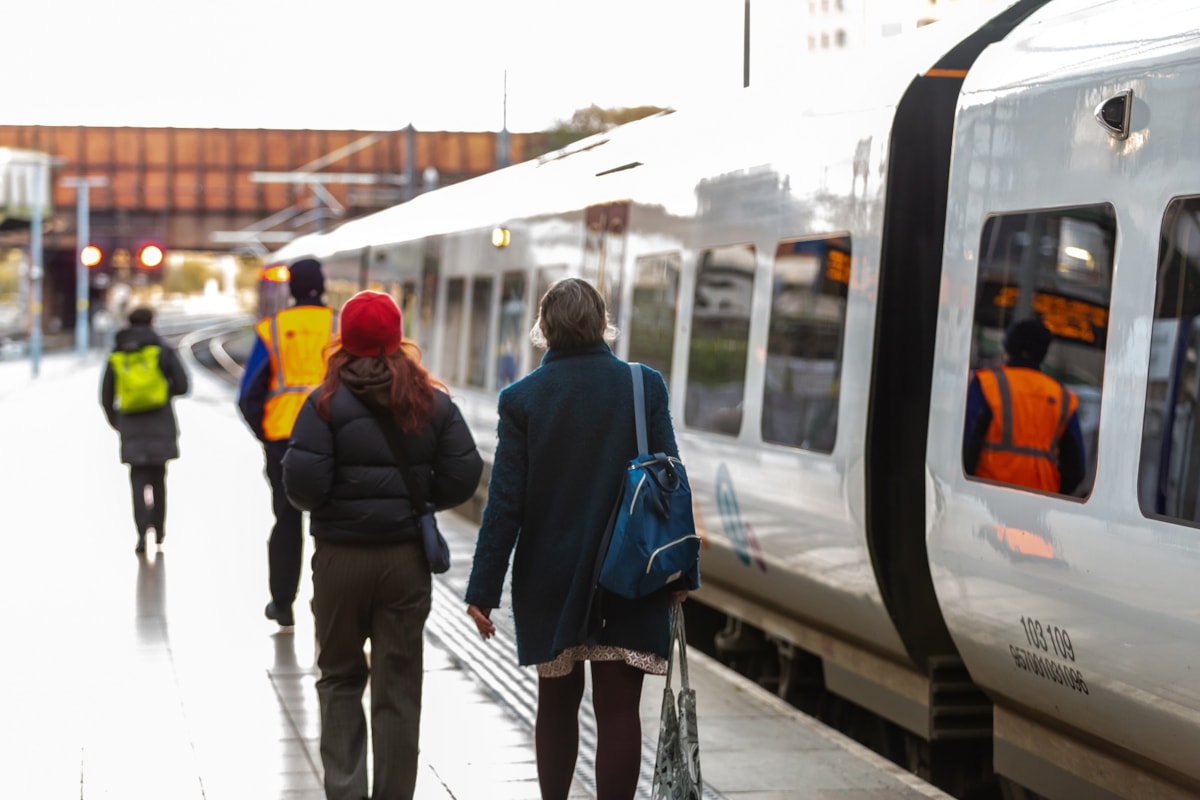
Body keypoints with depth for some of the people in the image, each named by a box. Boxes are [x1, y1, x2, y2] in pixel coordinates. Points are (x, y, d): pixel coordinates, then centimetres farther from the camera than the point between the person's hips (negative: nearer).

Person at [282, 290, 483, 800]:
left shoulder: (327, 402, -8)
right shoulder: (433, 402, 1)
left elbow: (303, 483, -15)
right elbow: (463, 476, -3)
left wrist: (326, 505, 6)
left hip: (341, 555, -2)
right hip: (408, 556, 2)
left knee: (340, 678, 13)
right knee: (399, 686, 9)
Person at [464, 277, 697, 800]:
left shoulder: (521, 398, -6)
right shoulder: (645, 386, -4)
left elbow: (505, 502, -7)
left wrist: (483, 590, -3)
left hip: (549, 580, 1)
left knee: (557, 703, 17)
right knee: (618, 708, 1)